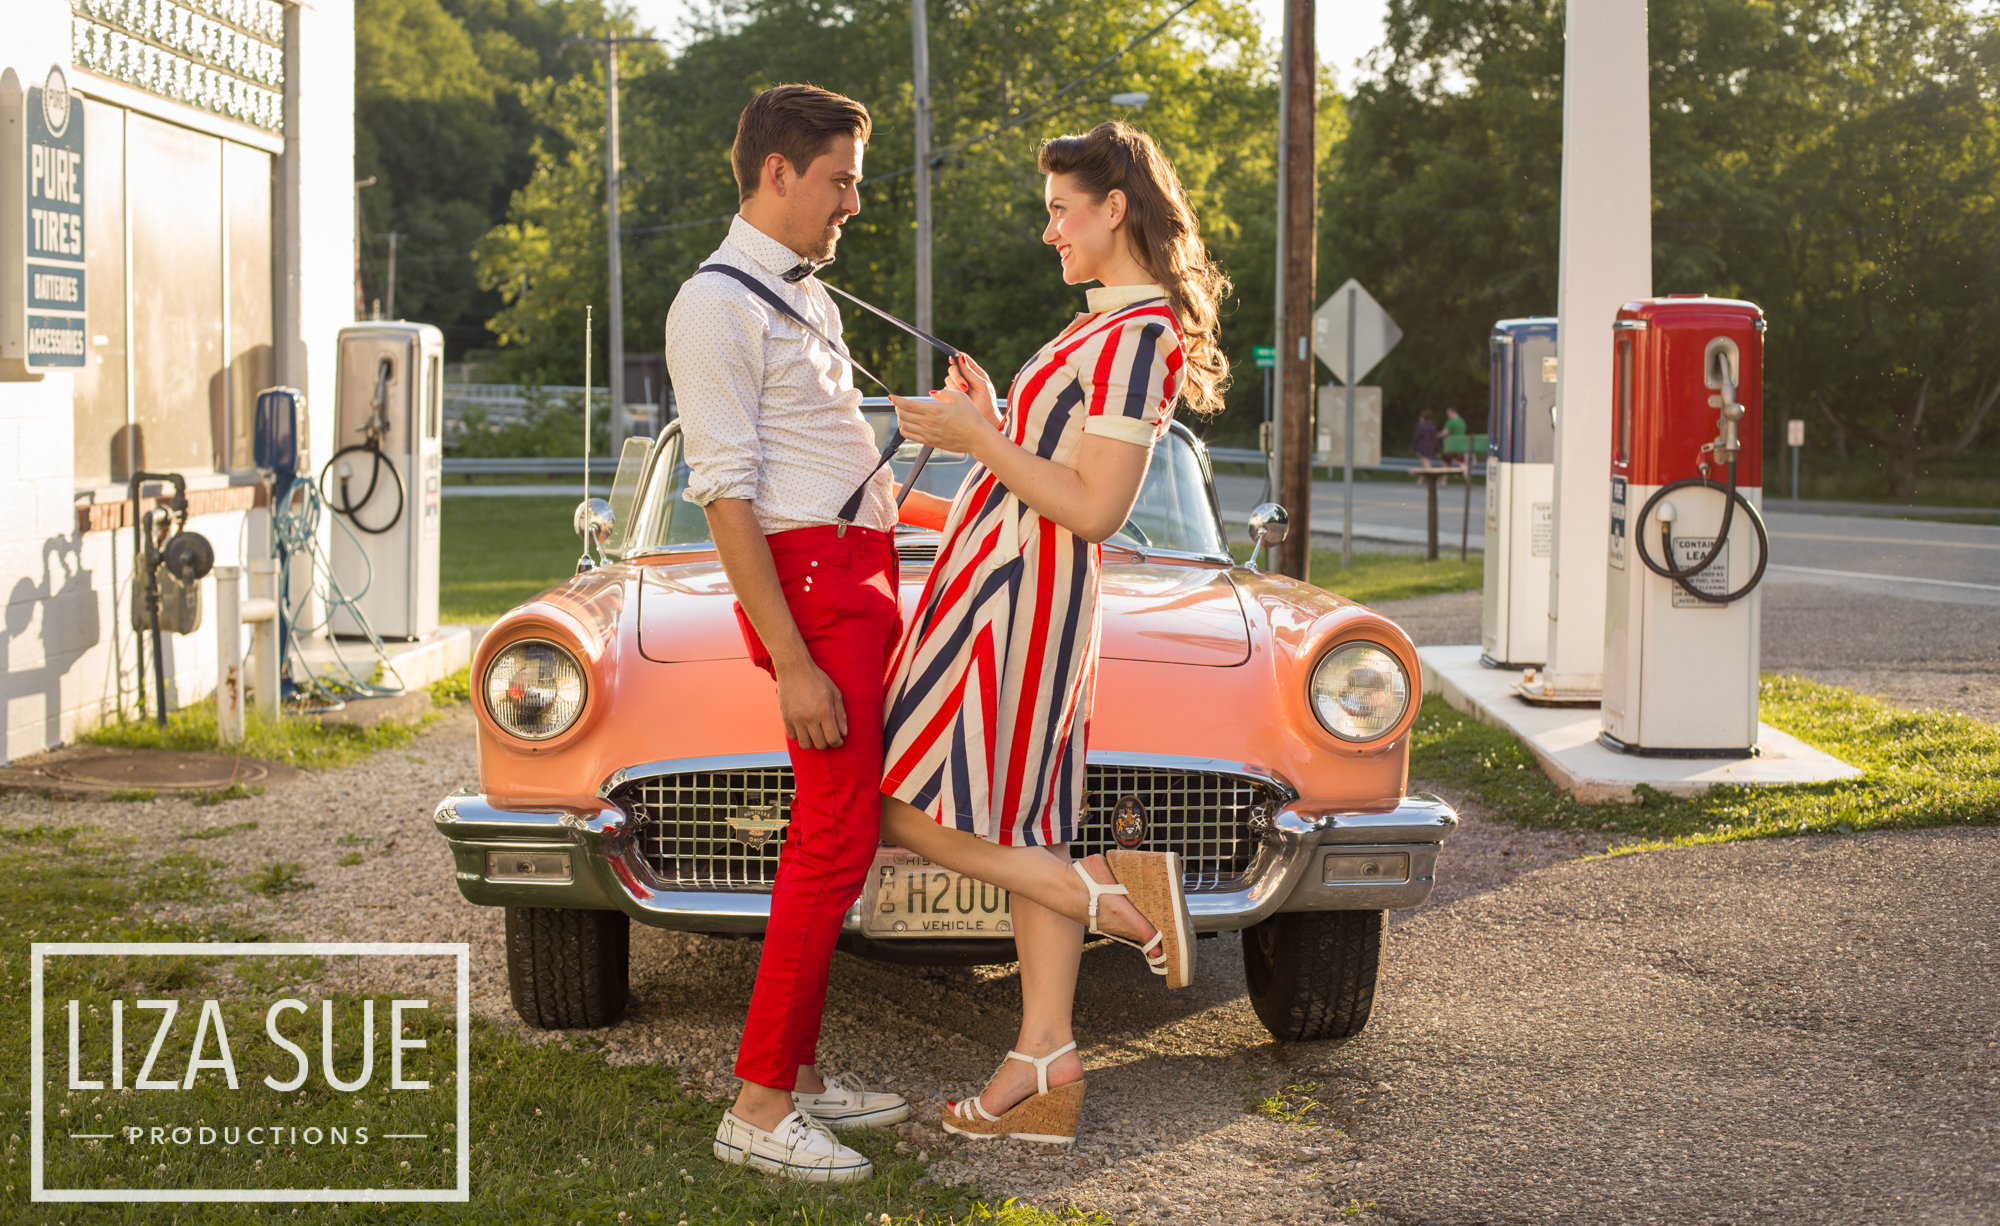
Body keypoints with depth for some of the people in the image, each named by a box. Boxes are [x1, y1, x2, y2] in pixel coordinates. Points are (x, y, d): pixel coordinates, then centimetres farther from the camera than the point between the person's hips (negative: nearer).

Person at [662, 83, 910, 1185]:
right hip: (812, 583, -10)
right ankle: (758, 1107, -8)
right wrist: (793, 663, -21)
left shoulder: (804, 297, 18)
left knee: (831, 836, 11)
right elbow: (728, 496, -18)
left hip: (864, 579, 10)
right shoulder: (718, 306, -12)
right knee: (833, 844, -11)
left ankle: (799, 1076, 17)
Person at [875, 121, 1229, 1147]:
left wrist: (978, 439, -17)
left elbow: (1094, 509, -22)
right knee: (1025, 830, 8)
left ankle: (1111, 890, -4)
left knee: (906, 811, -5)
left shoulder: (1136, 338, -16)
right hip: (1003, 582, 10)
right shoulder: (1114, 326, 15)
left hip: (1019, 589, -10)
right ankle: (1047, 1060, 10)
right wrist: (991, 418, 8)